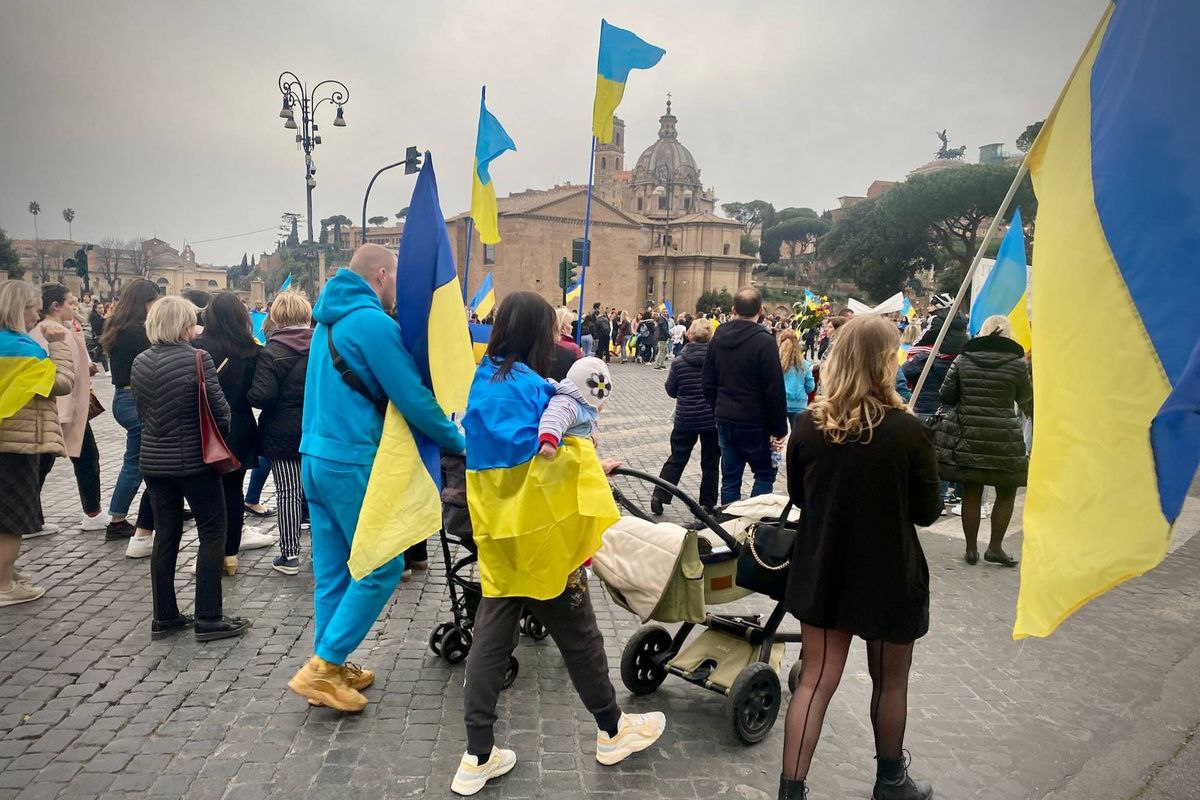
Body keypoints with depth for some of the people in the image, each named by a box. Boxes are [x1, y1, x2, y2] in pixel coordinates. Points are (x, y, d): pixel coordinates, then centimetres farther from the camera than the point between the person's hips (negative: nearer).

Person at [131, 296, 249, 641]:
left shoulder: (140, 362, 3)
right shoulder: (198, 359, -15)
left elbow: (142, 411, 11)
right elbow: (220, 411, -14)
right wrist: (220, 436, 6)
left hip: (154, 460, 6)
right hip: (194, 460, -6)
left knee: (165, 536, 14)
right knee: (212, 534, 4)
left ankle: (164, 617, 21)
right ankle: (208, 619, 6)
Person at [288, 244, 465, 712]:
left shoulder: (330, 319, 15)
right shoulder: (374, 322, -15)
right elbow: (413, 397, -17)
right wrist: (458, 442, -4)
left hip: (316, 455, 10)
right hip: (354, 461, -9)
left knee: (332, 569, 14)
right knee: (383, 565, 0)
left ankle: (330, 669, 22)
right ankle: (323, 667, 2)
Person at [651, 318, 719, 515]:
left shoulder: (679, 362, -8)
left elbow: (671, 390, 2)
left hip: (685, 419, 1)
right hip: (713, 419, -1)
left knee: (676, 459, 14)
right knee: (710, 462, 12)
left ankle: (658, 497, 9)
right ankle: (707, 504, 17)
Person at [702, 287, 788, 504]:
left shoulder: (718, 338, 4)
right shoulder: (764, 342, -15)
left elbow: (709, 384, 11)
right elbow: (775, 391, -15)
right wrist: (779, 430, -8)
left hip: (725, 420, 5)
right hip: (755, 423, -5)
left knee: (730, 477, 12)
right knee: (765, 474, 9)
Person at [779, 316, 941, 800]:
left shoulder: (810, 425, -9)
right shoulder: (908, 432, -20)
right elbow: (928, 512, -8)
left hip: (823, 571, 3)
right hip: (889, 577, -2)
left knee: (816, 680, 12)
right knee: (890, 682, 20)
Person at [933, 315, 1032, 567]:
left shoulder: (963, 359, 1)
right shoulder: (1017, 363, -5)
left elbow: (946, 396, 3)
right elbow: (1026, 399, 8)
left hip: (966, 434, 2)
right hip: (1003, 437, -2)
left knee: (971, 492, 10)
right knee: (1007, 492, 14)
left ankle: (971, 549, 17)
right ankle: (995, 547, 14)